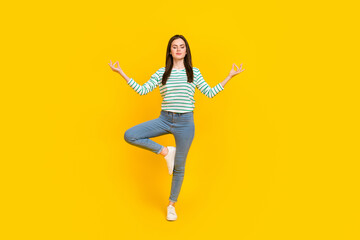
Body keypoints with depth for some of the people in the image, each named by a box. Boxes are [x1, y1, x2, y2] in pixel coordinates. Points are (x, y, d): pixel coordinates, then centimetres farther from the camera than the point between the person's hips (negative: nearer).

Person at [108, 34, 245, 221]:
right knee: (129, 136, -17)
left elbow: (210, 93, 8)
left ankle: (172, 204, 28)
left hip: (185, 122, -1)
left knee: (179, 166, 7)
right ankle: (165, 151, 0)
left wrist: (229, 76, 7)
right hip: (164, 119, 1)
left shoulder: (194, 72, 5)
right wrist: (122, 74, -2)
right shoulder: (161, 72, 5)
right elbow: (143, 90, 2)